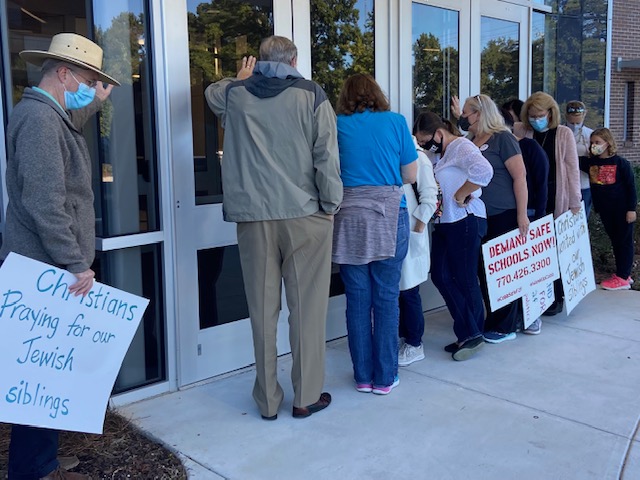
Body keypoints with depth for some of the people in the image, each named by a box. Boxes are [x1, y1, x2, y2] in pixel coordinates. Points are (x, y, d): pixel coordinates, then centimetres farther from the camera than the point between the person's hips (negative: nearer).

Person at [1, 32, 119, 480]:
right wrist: (75, 264, -21)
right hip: (47, 272, -10)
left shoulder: (51, 116, 15)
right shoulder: (38, 117, -16)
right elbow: (44, 203, -23)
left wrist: (95, 102, 22)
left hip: (53, 269, 10)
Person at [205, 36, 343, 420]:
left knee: (263, 309, 8)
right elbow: (327, 156, -8)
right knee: (307, 308, 6)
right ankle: (307, 396, 16)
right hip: (305, 215, -2)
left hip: (254, 216, 2)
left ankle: (268, 400, 17)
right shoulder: (311, 95, -1)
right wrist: (331, 205, 2)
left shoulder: (235, 94, 7)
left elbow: (211, 92, 32)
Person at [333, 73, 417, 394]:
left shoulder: (338, 125, 4)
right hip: (389, 218, 0)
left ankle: (363, 376, 17)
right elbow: (410, 175, 8)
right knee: (386, 297, 6)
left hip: (350, 218, 1)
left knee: (357, 298, 7)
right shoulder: (396, 122, 4)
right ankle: (385, 377, 13)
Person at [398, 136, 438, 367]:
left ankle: (414, 344, 14)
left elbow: (429, 196, -8)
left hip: (409, 234, -5)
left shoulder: (417, 157, -6)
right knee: (395, 289, 9)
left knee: (408, 291, 0)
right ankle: (404, 337, 23)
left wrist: (418, 226, -11)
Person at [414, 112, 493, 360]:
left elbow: (484, 171, -30)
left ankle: (473, 334, 15)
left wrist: (461, 194, -21)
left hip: (465, 221, -9)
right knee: (441, 276, 5)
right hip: (444, 222, 9)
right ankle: (467, 334, 13)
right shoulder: (442, 154, 17)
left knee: (465, 279, 0)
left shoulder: (462, 147, -12)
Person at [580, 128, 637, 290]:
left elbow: (631, 187, -8)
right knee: (614, 241, 14)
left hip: (622, 210, -5)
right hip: (604, 210, 6)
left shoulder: (620, 163, -10)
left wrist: (631, 209, -11)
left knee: (624, 241, 2)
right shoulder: (590, 162, 3)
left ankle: (623, 277, 5)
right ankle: (623, 274, 24)